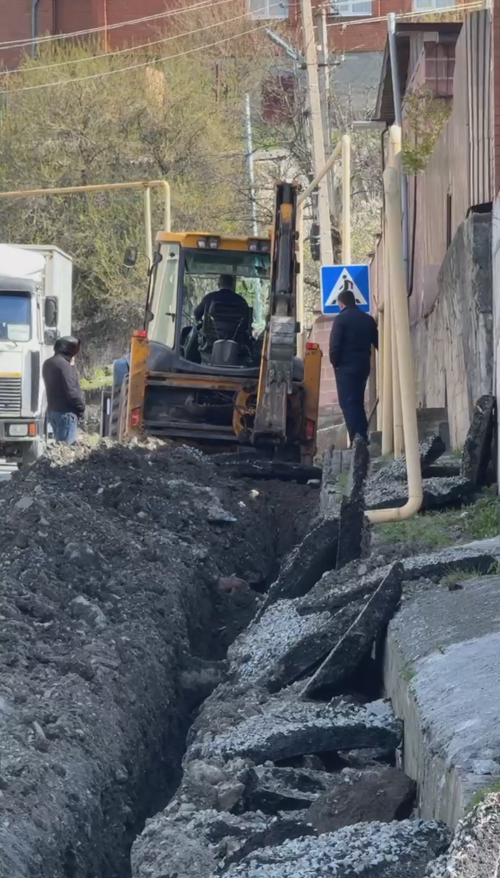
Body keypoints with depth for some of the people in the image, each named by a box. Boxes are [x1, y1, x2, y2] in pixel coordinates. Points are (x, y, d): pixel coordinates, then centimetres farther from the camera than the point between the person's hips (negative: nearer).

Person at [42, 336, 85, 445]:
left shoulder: (48, 364, 13)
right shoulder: (63, 365, -17)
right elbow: (71, 391, -20)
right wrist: (81, 407, -5)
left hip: (53, 410, 10)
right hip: (66, 412, -10)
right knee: (67, 447, -10)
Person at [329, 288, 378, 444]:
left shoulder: (341, 319, -9)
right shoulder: (368, 319, 9)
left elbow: (334, 345, -14)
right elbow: (377, 343, 9)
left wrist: (335, 363, -1)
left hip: (346, 367, -6)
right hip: (363, 366, 6)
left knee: (348, 403, -5)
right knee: (358, 402, 15)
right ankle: (363, 439, 10)